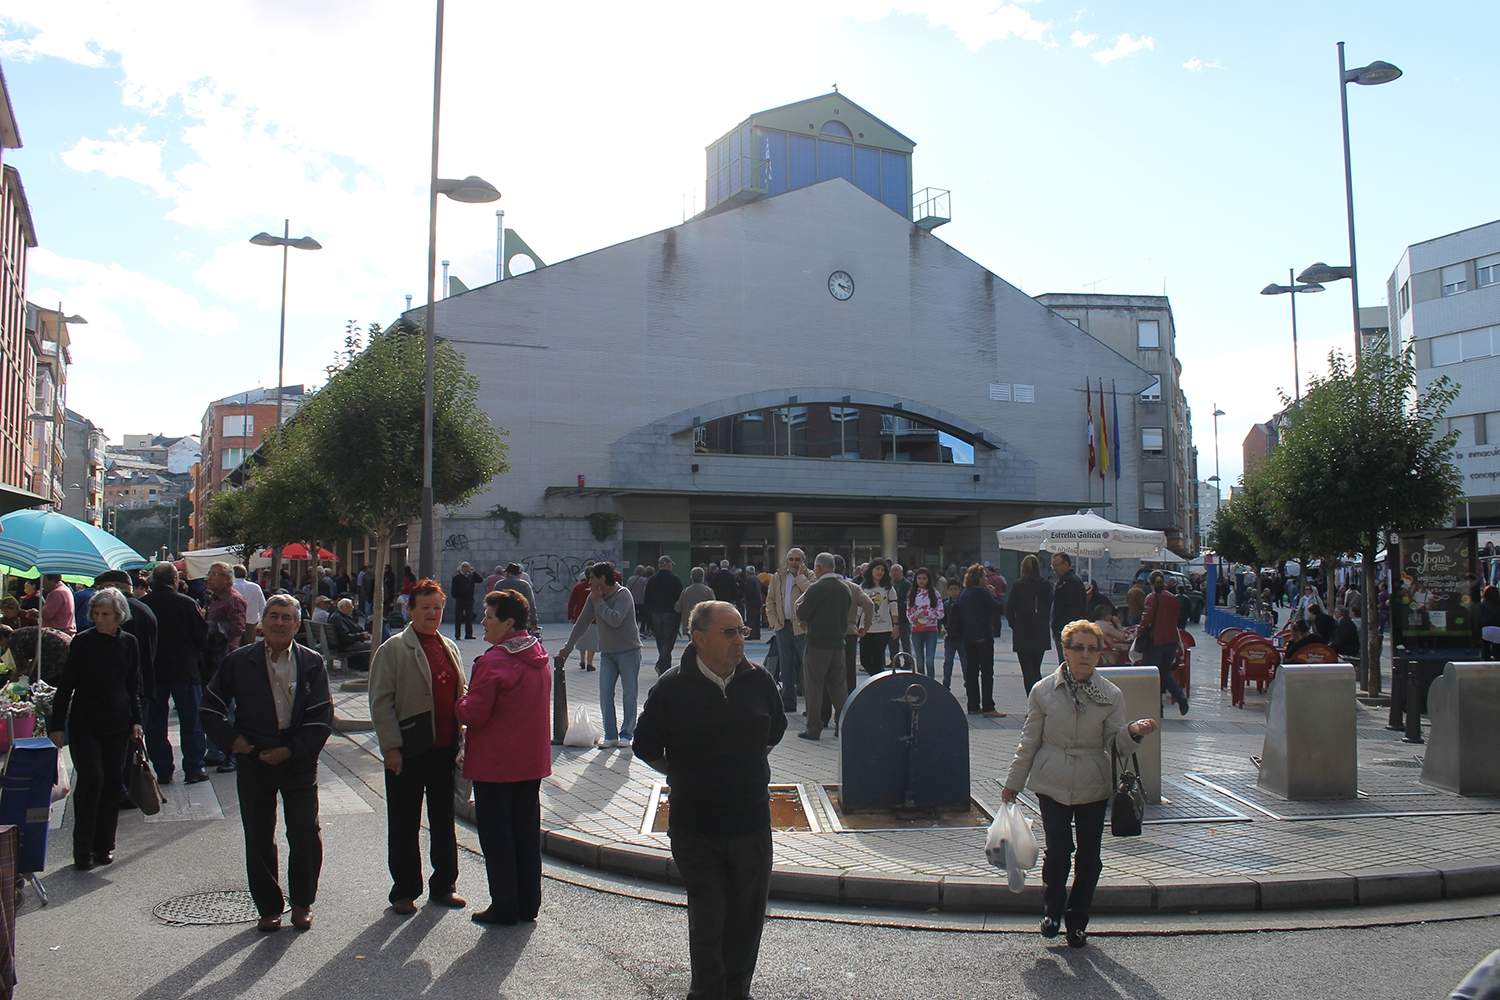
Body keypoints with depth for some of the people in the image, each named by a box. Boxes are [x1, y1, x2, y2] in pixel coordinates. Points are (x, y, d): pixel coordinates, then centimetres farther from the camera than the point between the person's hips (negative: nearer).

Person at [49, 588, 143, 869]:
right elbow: (66, 685, -3)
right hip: (85, 724, -3)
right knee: (91, 780, -10)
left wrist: (136, 720, 4)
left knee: (112, 783, 5)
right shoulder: (82, 642, -6)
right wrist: (57, 725, -6)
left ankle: (103, 846, 16)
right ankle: (83, 850, -1)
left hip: (118, 724, 3)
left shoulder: (129, 643, 3)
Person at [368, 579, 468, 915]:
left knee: (444, 821, 15)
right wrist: (391, 747, -15)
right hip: (408, 751, -6)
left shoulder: (449, 647, 12)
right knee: (404, 825, 7)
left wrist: (461, 738, 8)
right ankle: (404, 891, 19)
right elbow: (381, 701, -10)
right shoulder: (393, 649, -6)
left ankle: (443, 886, 28)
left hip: (444, 749, 6)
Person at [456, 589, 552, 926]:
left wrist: (460, 702, 2)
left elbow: (474, 714, -20)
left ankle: (504, 907, 10)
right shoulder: (539, 659, 7)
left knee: (496, 834, 4)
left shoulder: (493, 662, -20)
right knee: (527, 830, 14)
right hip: (532, 760, 8)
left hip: (496, 764, -8)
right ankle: (528, 903, 22)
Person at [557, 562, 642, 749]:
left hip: (628, 651, -6)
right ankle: (610, 735, 8)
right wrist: (568, 647, 9)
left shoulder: (623, 595, -16)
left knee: (629, 695, 1)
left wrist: (598, 601, -21)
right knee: (605, 695, 0)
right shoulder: (594, 597, 3)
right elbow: (582, 623, 9)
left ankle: (626, 735, 11)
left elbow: (615, 620, -31)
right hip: (607, 653, 6)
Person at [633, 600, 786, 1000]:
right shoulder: (672, 688, -12)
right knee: (707, 922, 7)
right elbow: (646, 748, 0)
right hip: (695, 828, -3)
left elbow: (774, 732, 17)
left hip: (752, 821, 3)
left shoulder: (758, 681, -2)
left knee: (747, 919, 14)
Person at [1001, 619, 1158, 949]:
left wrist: (1134, 732, -22)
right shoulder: (1043, 691, -3)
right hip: (1053, 785, -1)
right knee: (1058, 852, -3)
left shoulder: (1111, 695, -1)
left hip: (1093, 788, 1)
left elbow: (1115, 745, -1)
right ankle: (1052, 911, 23)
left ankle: (1077, 921, 26)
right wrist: (1013, 782, 9)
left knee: (1089, 857, 7)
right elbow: (1029, 741, 5)